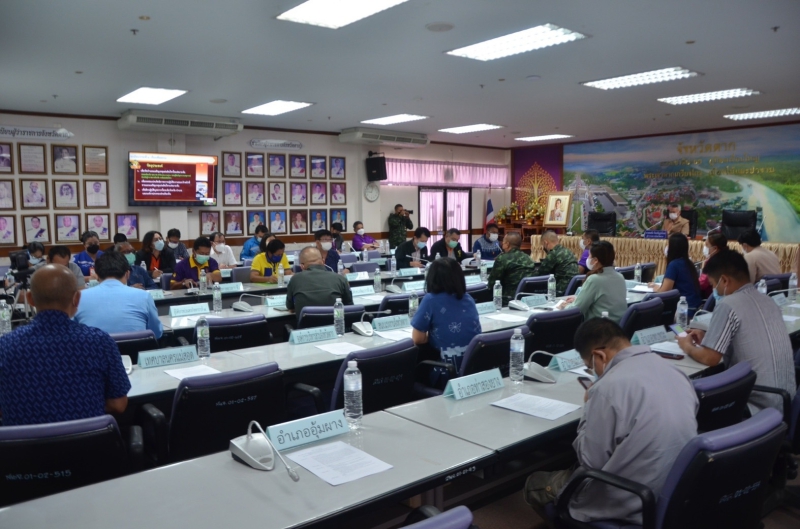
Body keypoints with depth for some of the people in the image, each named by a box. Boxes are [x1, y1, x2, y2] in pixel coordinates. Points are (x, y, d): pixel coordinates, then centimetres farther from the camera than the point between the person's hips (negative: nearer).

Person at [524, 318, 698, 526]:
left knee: (535, 484, 13)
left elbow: (590, 462, -15)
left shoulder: (609, 387, -24)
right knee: (569, 472, 28)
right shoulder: (672, 370, 0)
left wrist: (589, 407, -4)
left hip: (631, 504, -8)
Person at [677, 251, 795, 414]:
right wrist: (707, 338, 18)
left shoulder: (728, 305, -17)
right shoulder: (768, 301, 8)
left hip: (759, 404, -7)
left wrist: (688, 347, 3)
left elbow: (709, 358, -16)